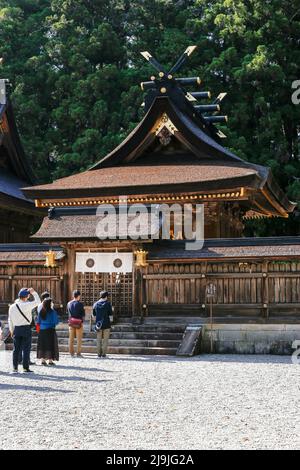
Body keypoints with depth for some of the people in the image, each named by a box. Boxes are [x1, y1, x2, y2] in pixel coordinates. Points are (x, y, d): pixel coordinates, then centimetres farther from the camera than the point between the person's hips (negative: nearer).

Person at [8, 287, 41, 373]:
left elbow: (10, 320, 9)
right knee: (26, 348, 1)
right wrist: (34, 292, 1)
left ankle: (15, 367, 10)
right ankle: (25, 367, 0)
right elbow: (38, 301, -7)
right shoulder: (26, 305, -14)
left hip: (16, 329, 5)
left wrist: (11, 331, 18)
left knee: (16, 349, 9)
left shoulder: (12, 307, 3)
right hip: (26, 328, -5)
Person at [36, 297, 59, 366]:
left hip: (42, 330, 4)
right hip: (50, 330, -4)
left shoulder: (40, 311, 1)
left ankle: (43, 360, 12)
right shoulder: (52, 312, -12)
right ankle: (50, 360, 2)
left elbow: (38, 321, 5)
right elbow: (56, 321, -10)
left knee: (42, 345, 11)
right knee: (50, 345, 3)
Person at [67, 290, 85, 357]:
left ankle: (71, 353, 11)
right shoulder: (80, 304, -9)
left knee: (71, 338, 9)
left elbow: (67, 313, 13)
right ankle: (78, 353, -1)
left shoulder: (69, 303, 5)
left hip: (71, 322, 4)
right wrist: (82, 321, 5)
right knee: (79, 338, 1)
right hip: (79, 323, -4)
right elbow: (83, 314, -7)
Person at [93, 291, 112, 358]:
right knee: (105, 339, 1)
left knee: (99, 340, 9)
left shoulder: (96, 304, 4)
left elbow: (94, 314, 11)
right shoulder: (108, 303, -7)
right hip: (106, 324, -3)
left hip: (98, 324, 3)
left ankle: (99, 354, 7)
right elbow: (110, 313, -5)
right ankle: (103, 354, -3)